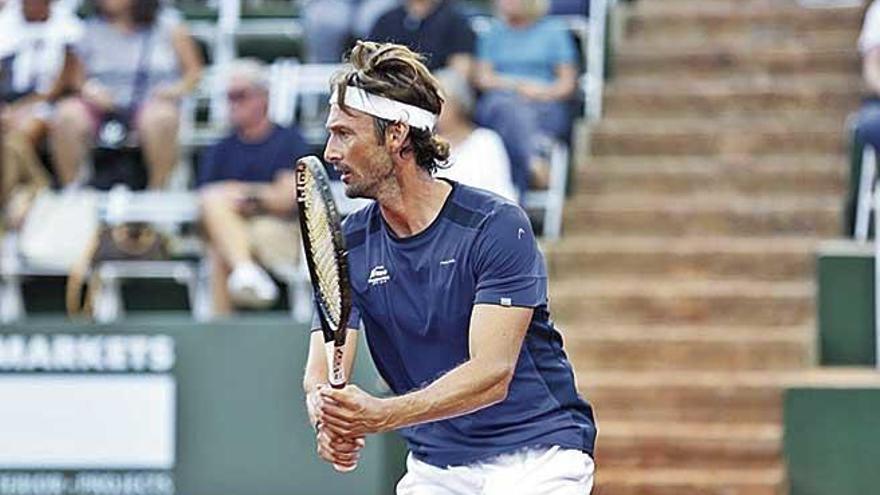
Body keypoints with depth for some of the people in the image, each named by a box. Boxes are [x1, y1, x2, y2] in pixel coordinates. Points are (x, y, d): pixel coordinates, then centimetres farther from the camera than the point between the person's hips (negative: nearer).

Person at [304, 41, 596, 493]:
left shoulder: (496, 226, -14)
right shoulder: (347, 245, 2)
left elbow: (492, 374, -22)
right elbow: (320, 373, -5)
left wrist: (380, 415, -35)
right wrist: (329, 423, -29)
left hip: (535, 455, -5)